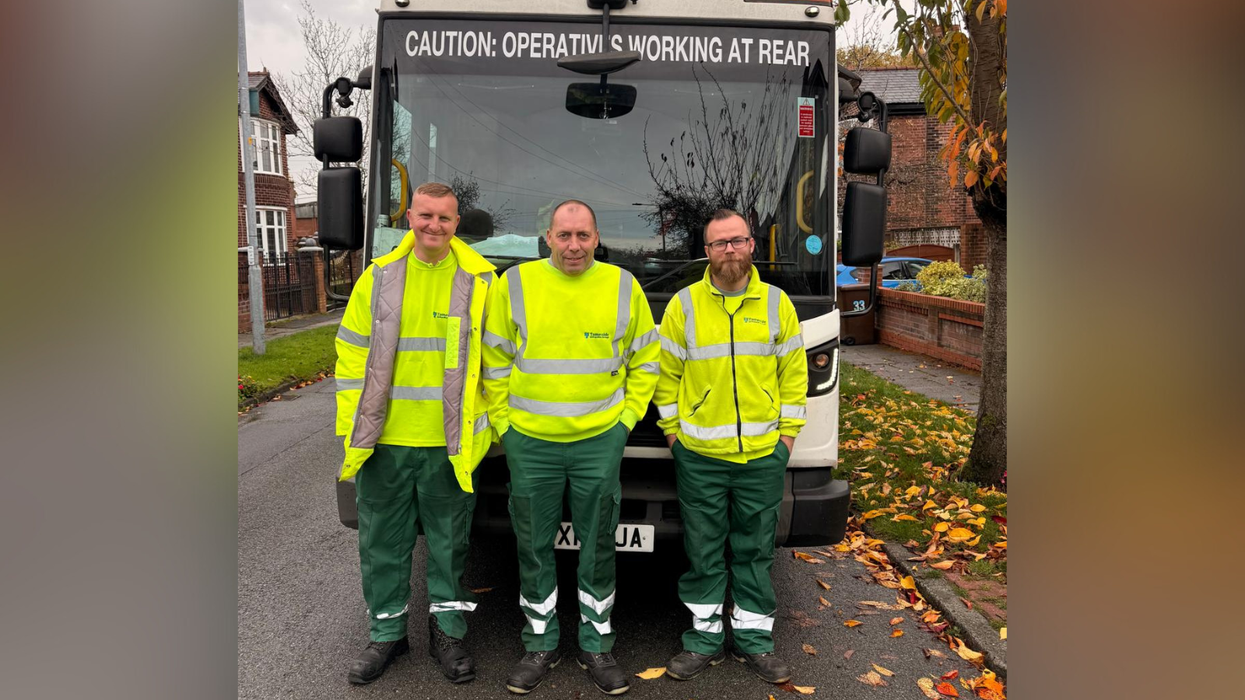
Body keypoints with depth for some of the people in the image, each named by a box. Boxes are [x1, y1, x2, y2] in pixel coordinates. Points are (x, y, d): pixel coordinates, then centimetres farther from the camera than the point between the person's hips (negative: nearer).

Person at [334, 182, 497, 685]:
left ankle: (447, 631, 29)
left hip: (451, 443, -1)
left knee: (449, 541, 11)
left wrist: (492, 424, 1)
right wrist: (352, 432, 0)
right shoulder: (378, 279, 4)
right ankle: (387, 632, 30)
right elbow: (352, 357, 5)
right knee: (383, 541, 12)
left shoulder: (479, 282, -1)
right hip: (385, 441, 2)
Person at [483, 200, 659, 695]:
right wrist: (503, 423, 0)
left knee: (597, 548, 10)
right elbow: (495, 362, 4)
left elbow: (645, 361, 10)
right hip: (529, 441, 0)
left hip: (600, 441, 0)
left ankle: (596, 646, 27)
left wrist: (627, 417, 2)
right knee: (534, 548, 10)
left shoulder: (623, 287, 2)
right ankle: (541, 644, 28)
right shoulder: (514, 284, -1)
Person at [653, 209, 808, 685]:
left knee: (755, 551, 12)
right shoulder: (683, 304, 0)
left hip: (764, 454, 1)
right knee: (703, 552, 9)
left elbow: (794, 374, 8)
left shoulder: (777, 304, 4)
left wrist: (788, 431, 4)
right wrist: (672, 430, 1)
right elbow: (666, 374, 4)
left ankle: (754, 639, 27)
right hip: (698, 454, -1)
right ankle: (705, 639, 24)